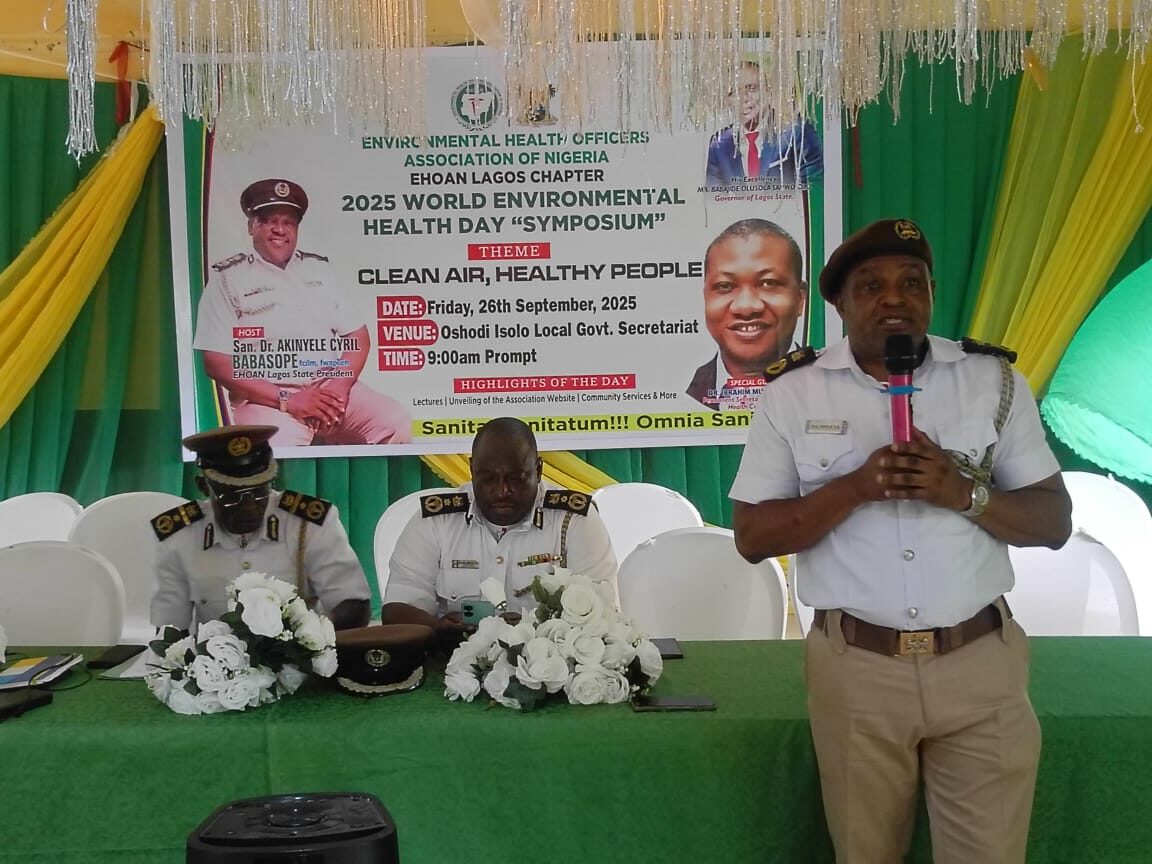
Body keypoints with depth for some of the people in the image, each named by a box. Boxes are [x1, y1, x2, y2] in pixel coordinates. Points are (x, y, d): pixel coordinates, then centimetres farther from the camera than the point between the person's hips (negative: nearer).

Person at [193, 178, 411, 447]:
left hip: (332, 389, 5)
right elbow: (217, 363, -4)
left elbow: (358, 335, 13)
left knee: (396, 424, -21)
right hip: (268, 399, -4)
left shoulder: (318, 269, 17)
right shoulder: (227, 277, 4)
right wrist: (286, 400, -14)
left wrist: (340, 385, -8)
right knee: (276, 450, -36)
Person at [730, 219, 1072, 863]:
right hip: (855, 668, 0)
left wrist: (964, 493, -16)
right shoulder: (791, 394, -2)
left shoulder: (996, 380, 2)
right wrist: (857, 486, -18)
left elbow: (1055, 522, 3)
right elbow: (752, 537, -3)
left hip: (982, 662, 1)